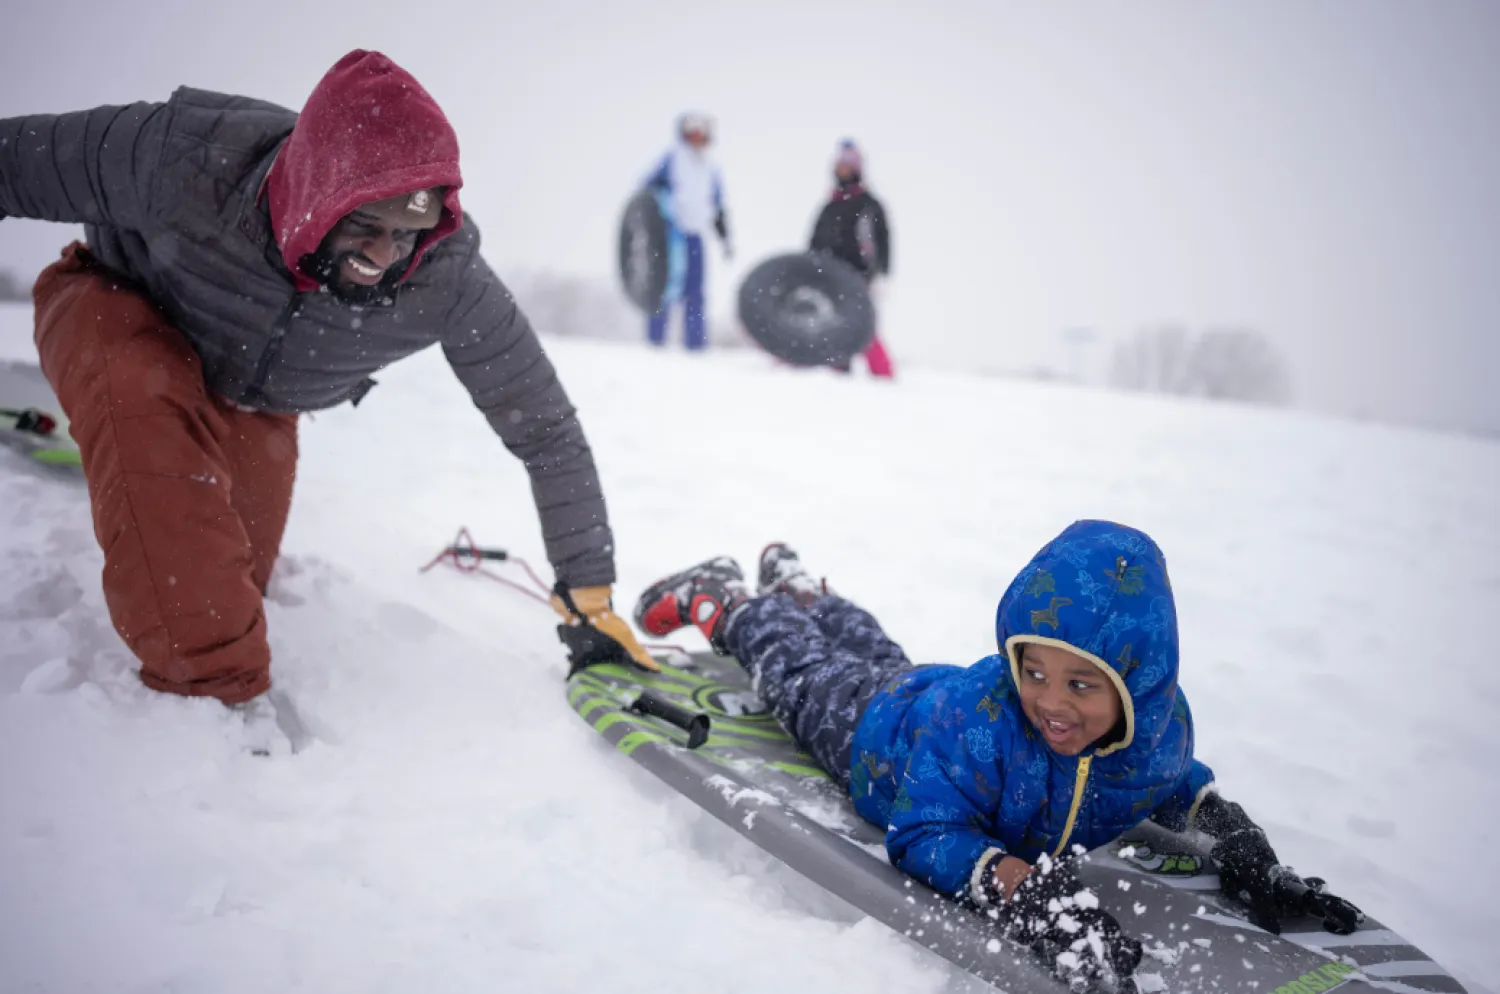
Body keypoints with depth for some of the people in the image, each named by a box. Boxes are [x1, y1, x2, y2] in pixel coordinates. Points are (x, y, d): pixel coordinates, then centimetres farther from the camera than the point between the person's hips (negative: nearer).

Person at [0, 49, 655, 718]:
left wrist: (587, 596, -17)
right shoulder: (185, 156, -40)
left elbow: (546, 432, -23)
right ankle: (210, 686, -29)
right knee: (146, 389, -39)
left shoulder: (449, 281, -34)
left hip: (256, 402, 3)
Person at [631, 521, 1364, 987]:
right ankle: (725, 600, 54)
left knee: (875, 653, 36)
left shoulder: (1162, 722, -35)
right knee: (799, 667, 25)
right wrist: (1012, 881, -66)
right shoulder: (975, 714, -52)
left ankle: (796, 584, 66)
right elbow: (922, 834, -48)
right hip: (878, 725, -6)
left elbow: (1173, 784, -10)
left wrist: (1233, 839, -30)